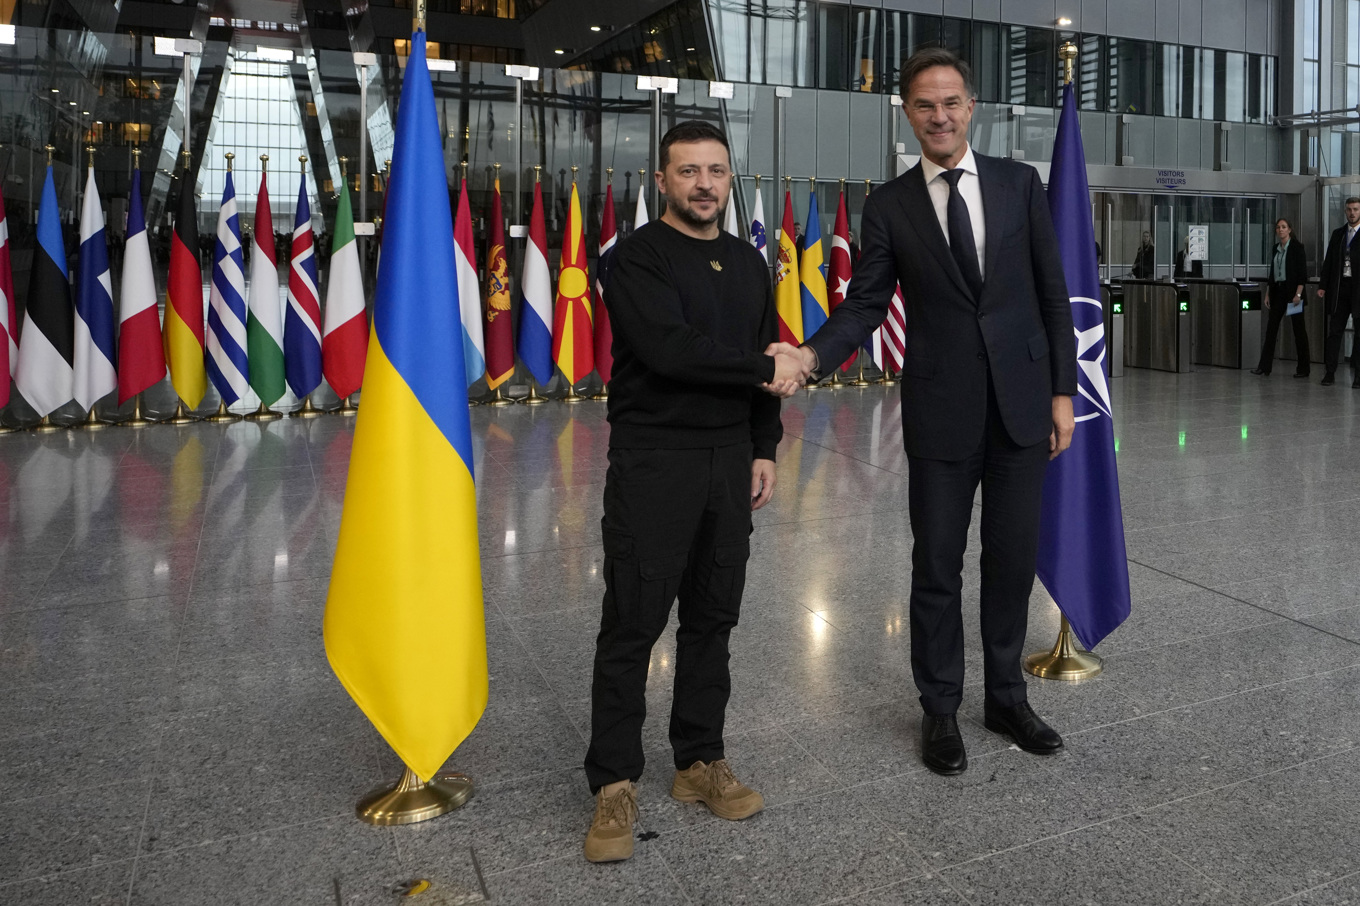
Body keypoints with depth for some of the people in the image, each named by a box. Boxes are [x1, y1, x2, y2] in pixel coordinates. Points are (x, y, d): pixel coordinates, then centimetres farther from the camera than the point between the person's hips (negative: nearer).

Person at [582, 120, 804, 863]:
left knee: (713, 617, 11)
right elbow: (670, 349, -21)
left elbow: (768, 367, 17)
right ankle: (614, 783, 10)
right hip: (652, 460, -6)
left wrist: (764, 449, 10)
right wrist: (766, 369, -12)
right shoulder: (638, 257, -6)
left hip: (729, 460, 6)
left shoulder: (747, 262, 14)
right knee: (633, 623, -2)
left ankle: (700, 761, 25)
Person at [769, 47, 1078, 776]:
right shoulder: (889, 206, 0)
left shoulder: (1019, 183, 4)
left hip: (1021, 403, 2)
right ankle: (940, 709, 23)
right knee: (937, 566, 6)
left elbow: (1052, 293, 5)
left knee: (1012, 558, 11)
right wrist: (809, 355, -22)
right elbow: (865, 305, -4)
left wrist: (1062, 391, 1)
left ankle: (1005, 696, 30)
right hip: (941, 412, -1)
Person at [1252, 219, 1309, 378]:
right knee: (1271, 328, 3)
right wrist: (1267, 294, 12)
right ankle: (1264, 366, 5)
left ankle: (1304, 368, 7)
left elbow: (1302, 272, -12)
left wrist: (1298, 294, -19)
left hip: (1292, 291, -6)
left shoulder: (1297, 247, -7)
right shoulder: (1276, 248, 12)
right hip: (1277, 291, 6)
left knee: (1299, 329, 0)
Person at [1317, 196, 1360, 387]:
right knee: (1334, 331, 2)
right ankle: (1330, 372, 5)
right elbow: (1328, 261, 12)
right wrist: (1322, 285, 4)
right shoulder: (1337, 233, 12)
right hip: (1340, 287, 3)